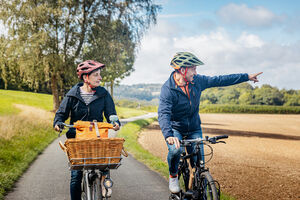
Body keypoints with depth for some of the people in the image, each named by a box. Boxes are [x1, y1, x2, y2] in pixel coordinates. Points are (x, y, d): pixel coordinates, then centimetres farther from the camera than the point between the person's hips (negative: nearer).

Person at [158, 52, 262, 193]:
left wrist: (247, 77, 3)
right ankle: (173, 176, -4)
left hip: (194, 129, 4)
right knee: (175, 149, -34)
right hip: (175, 129, -3)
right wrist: (168, 135, -54)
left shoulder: (197, 81, -9)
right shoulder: (168, 89, -23)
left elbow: (220, 80, 1)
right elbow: (163, 114, -36)